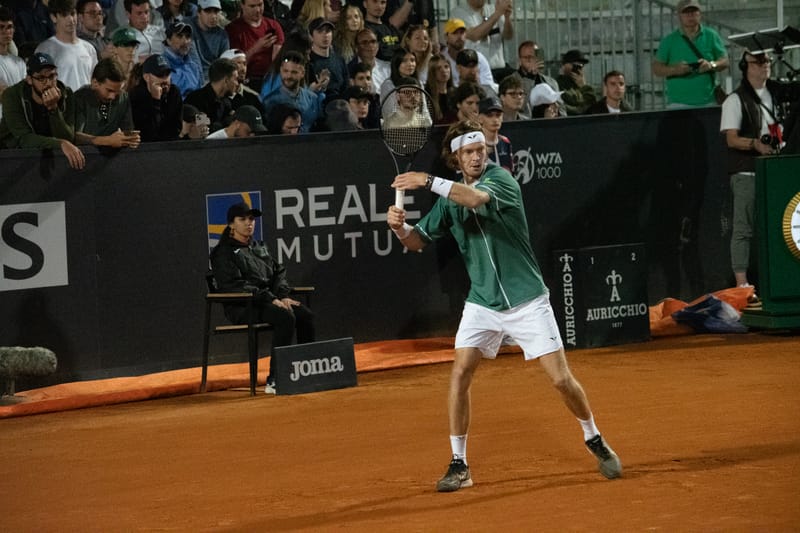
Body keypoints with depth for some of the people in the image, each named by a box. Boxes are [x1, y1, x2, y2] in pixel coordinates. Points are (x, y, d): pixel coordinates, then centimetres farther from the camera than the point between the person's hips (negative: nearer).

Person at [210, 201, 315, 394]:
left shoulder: (259, 247, 22)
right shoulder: (224, 253, -3)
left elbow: (278, 272, 18)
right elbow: (235, 286, -15)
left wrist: (282, 296, -4)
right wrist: (270, 299, -21)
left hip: (267, 301, 7)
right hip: (241, 308, -7)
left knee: (305, 314, -17)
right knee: (285, 317, -31)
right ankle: (274, 381, -33)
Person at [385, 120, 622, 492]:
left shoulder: (500, 179, -12)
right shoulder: (449, 198, 5)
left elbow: (477, 198, -34)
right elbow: (418, 241, 6)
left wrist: (429, 182, -39)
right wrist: (400, 227, -15)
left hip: (527, 301, -4)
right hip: (482, 303, 4)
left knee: (561, 379, -4)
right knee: (460, 373, -11)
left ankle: (594, 440, 21)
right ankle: (459, 465, -1)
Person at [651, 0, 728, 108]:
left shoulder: (711, 36, 8)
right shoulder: (669, 40, 6)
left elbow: (725, 62, 8)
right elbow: (656, 68, 5)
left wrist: (711, 65, -14)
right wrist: (674, 70, -15)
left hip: (708, 102, 2)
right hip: (679, 103, -2)